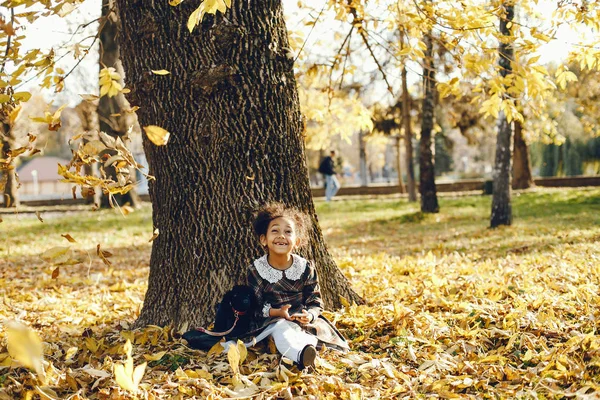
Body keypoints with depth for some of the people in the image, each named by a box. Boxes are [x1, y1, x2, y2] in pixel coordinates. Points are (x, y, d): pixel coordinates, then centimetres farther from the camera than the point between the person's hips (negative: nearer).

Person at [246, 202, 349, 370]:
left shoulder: (305, 268, -3)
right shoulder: (256, 270, -6)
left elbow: (315, 302, 0)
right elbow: (255, 306, -5)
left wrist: (309, 315, -25)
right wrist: (277, 312, -24)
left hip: (302, 318, 5)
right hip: (273, 319, -5)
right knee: (281, 330, -38)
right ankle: (302, 354, -68)